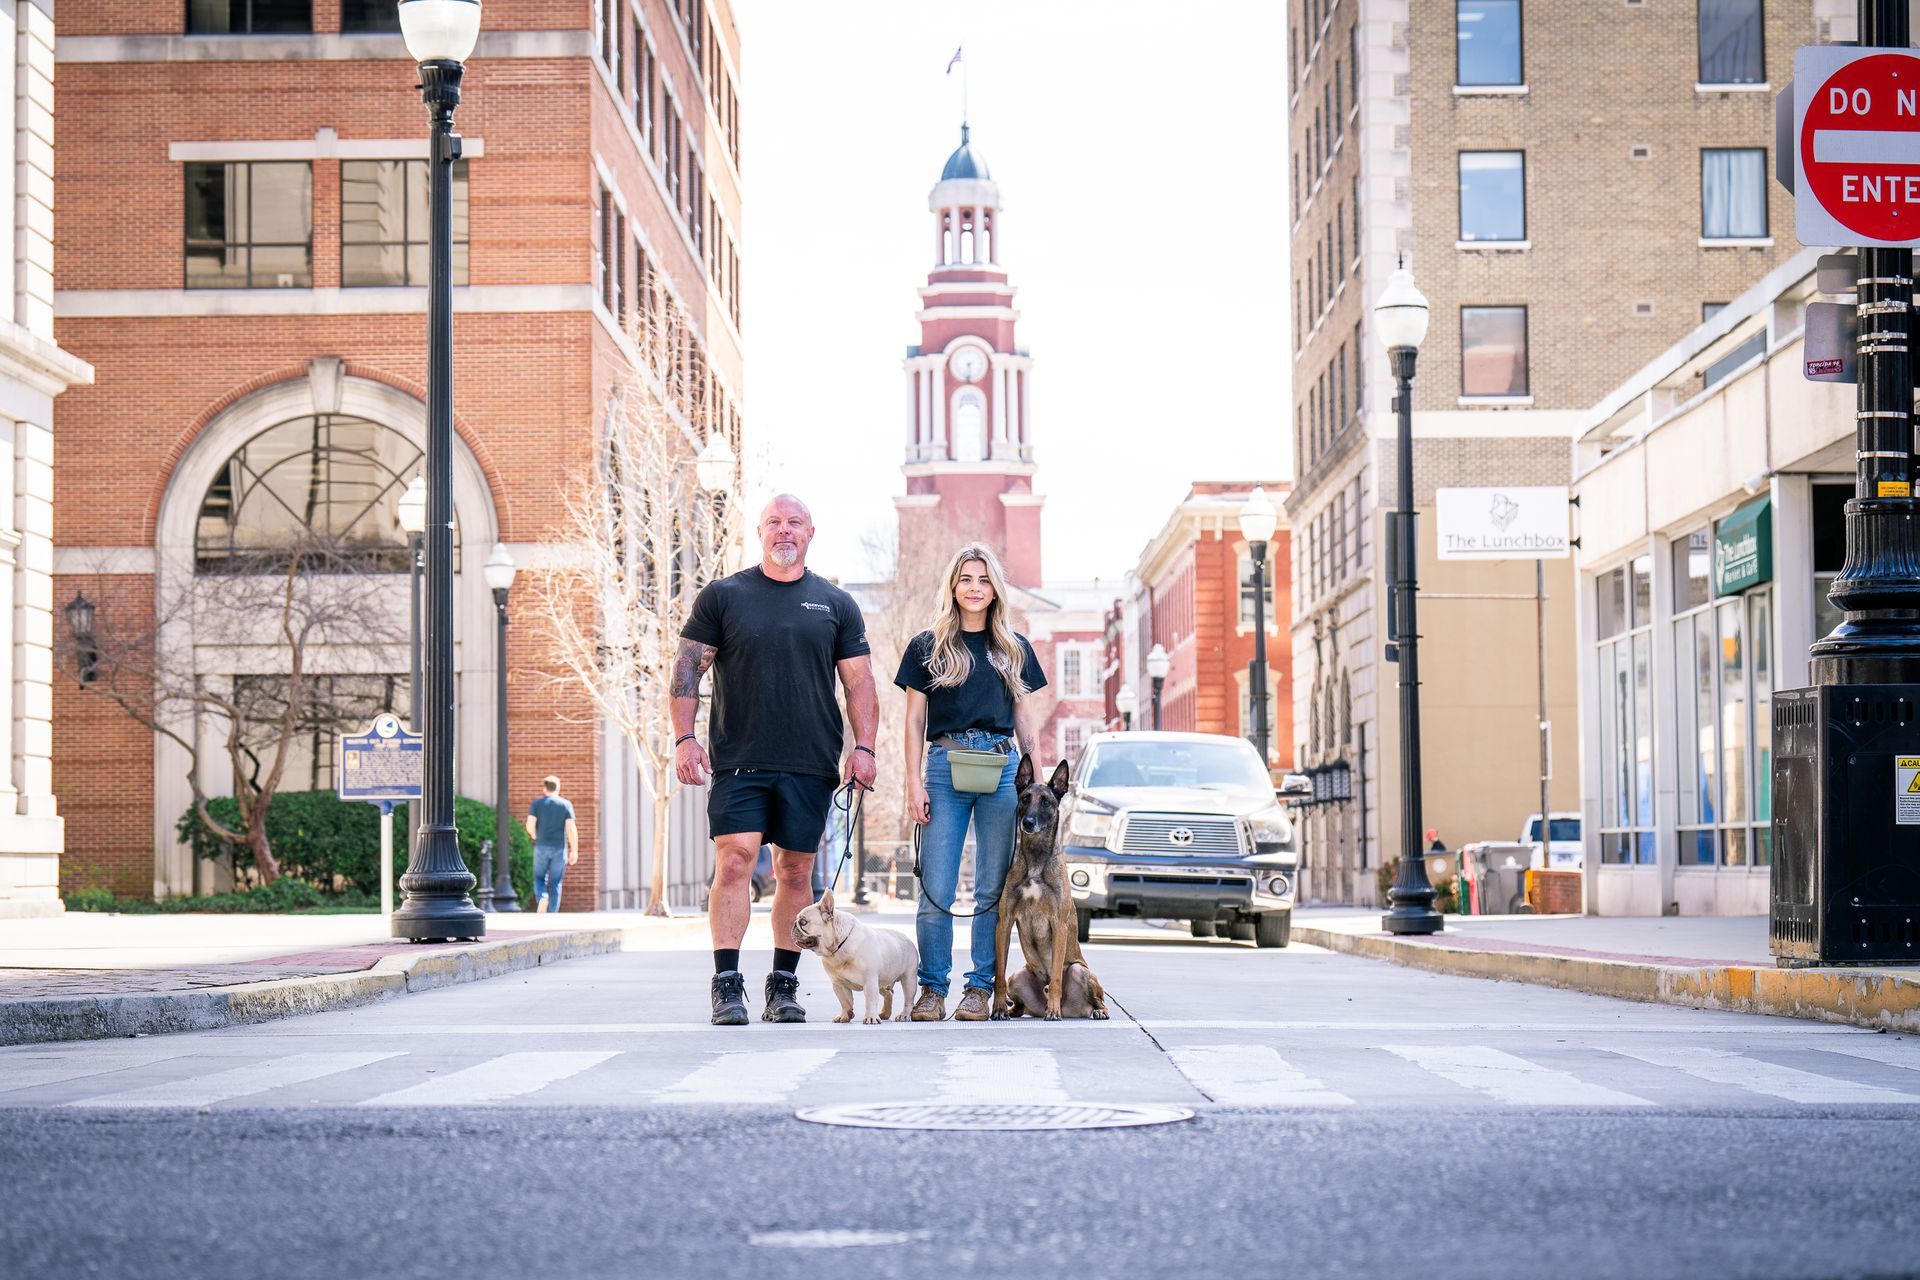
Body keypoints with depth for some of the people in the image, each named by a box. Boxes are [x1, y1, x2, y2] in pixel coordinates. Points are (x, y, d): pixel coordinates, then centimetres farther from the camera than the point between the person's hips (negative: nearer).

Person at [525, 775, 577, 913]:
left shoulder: (536, 803, 1)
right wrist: (574, 851, -2)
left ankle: (542, 898, -19)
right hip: (560, 848, 0)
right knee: (555, 883, 6)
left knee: (539, 879, 12)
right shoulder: (566, 804, 2)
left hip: (542, 846, 0)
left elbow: (530, 825, -7)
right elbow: (571, 828, -5)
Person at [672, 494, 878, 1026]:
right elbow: (687, 671, 5)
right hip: (738, 760, -2)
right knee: (734, 862, -12)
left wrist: (863, 747, -1)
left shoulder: (836, 604, 10)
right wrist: (684, 738, -5)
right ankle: (727, 986, -11)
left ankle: (783, 987, 13)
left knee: (796, 871, 5)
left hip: (811, 763, 2)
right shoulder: (723, 597, 6)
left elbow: (860, 683, 10)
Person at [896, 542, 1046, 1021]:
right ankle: (932, 987, 4)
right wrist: (914, 783, -2)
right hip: (945, 765, -1)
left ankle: (980, 987, 7)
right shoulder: (927, 647, 9)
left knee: (993, 888, 1)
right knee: (935, 889, -5)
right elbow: (915, 721, 7)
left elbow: (1025, 720, 15)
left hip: (1002, 766, 1)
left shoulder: (1014, 649, 14)